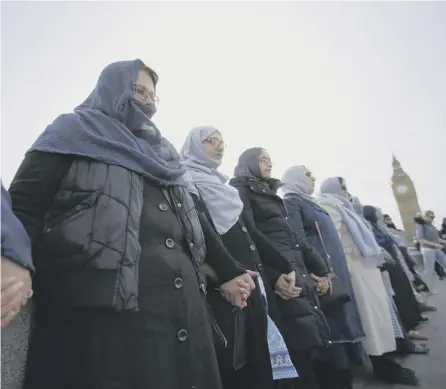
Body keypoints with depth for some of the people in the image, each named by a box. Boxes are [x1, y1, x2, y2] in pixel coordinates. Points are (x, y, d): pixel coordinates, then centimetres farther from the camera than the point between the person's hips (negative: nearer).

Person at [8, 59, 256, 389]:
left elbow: (193, 218, 24)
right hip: (102, 301, -5)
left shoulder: (161, 152, 26)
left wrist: (229, 271, 21)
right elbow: (23, 203, 0)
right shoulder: (75, 133, 11)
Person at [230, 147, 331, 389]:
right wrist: (277, 271, -21)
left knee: (319, 337, 3)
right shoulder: (241, 191, 3)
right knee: (307, 340, -11)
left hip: (299, 269, 8)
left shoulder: (270, 193, 26)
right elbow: (250, 234, -12)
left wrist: (316, 269, 18)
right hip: (278, 270, -8)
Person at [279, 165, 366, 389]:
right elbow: (299, 241, -18)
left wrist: (336, 269, 17)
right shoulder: (291, 202, -7)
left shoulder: (307, 202, 22)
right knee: (333, 331, -5)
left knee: (342, 324, 12)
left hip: (335, 271, 10)